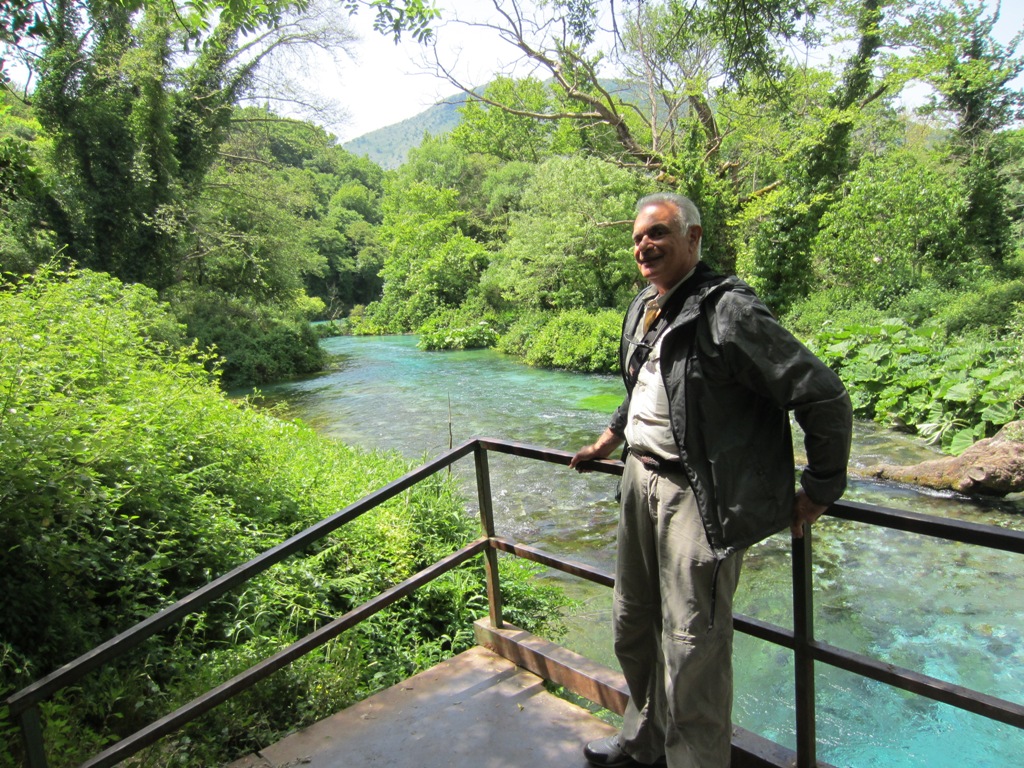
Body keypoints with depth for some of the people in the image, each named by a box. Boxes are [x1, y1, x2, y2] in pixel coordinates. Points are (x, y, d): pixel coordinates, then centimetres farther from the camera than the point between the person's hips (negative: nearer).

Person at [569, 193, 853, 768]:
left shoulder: (728, 310, -17)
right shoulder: (644, 308, 10)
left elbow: (824, 396, -17)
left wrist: (820, 490, -11)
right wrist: (607, 444, 32)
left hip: (700, 497, -8)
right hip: (640, 483, 9)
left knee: (691, 650, 0)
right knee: (634, 628, 21)